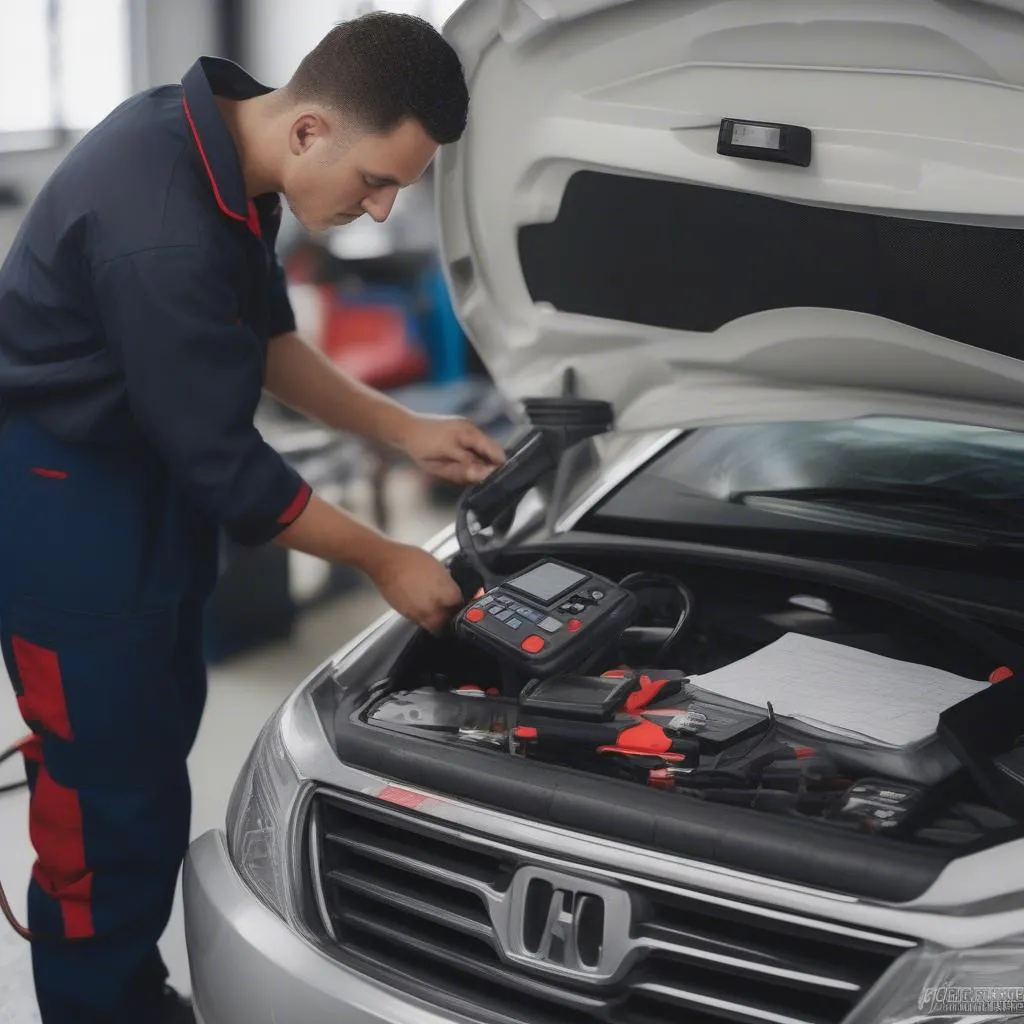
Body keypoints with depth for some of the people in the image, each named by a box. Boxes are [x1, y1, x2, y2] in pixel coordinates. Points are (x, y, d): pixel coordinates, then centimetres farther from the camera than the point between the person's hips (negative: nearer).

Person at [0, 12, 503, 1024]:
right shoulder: (161, 232, -33)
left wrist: (407, 431, 8)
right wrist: (385, 561, -12)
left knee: (152, 747, 17)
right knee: (112, 792, -2)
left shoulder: (220, 139, -4)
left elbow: (264, 339, 11)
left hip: (143, 474, 10)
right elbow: (225, 463, -24)